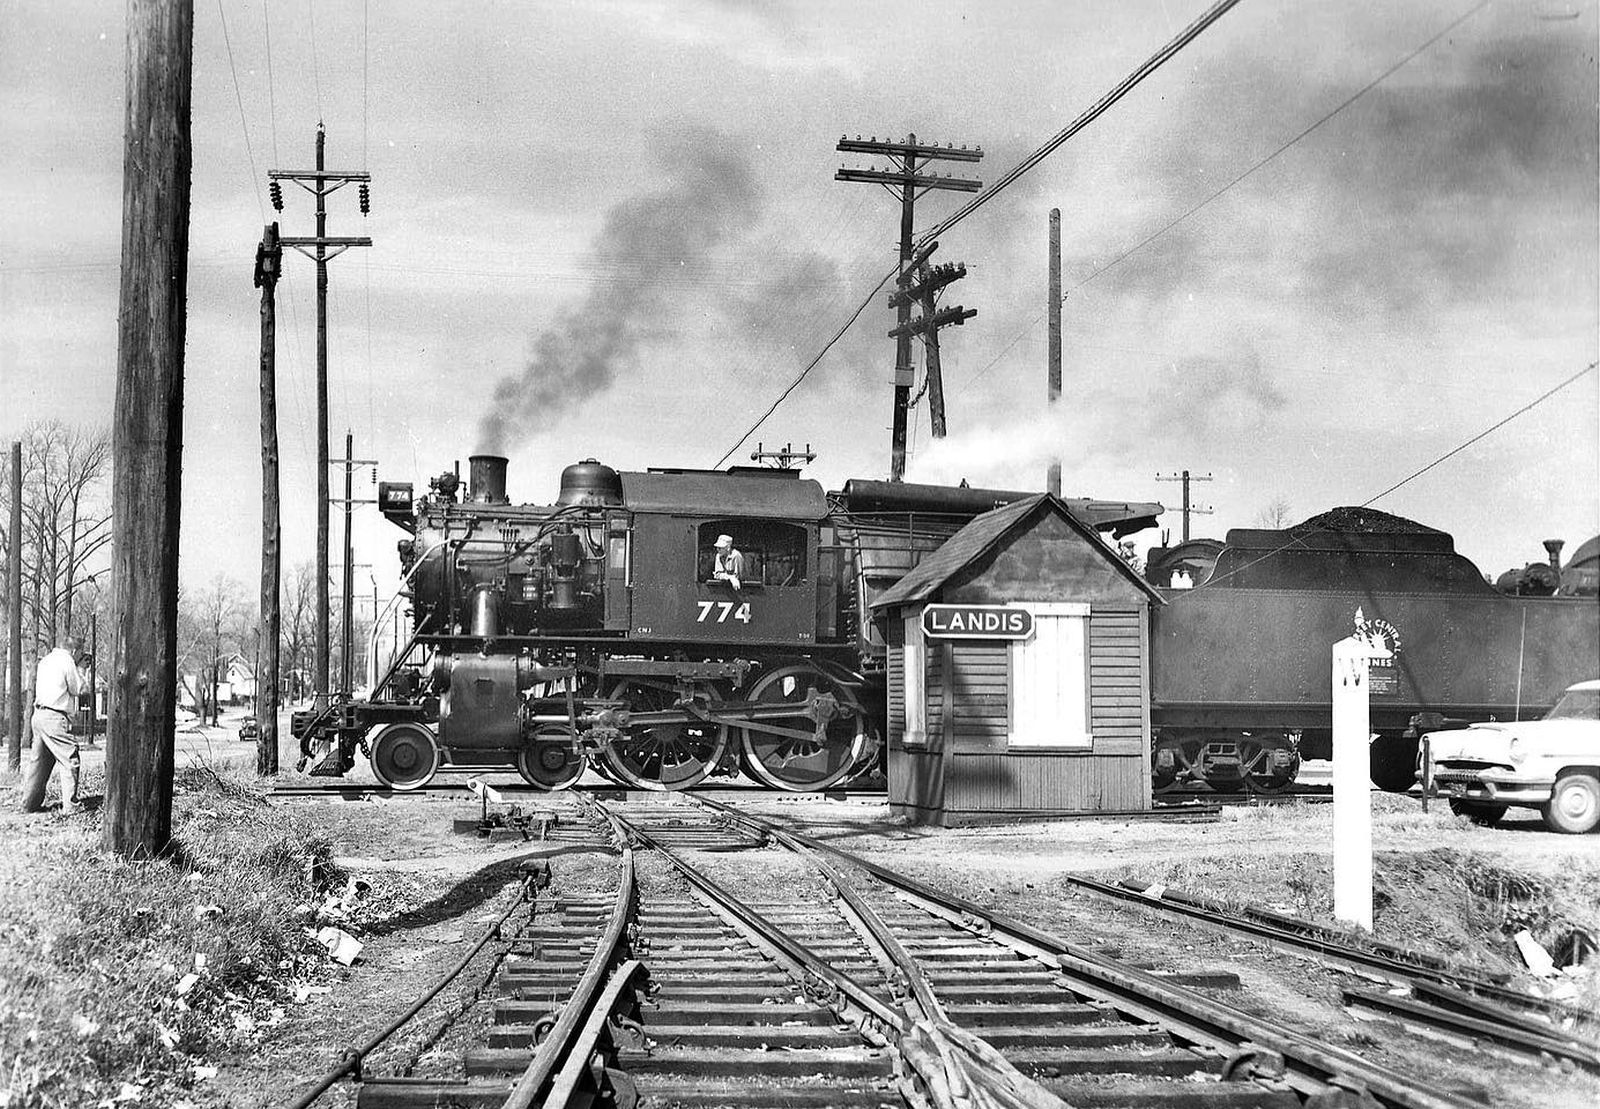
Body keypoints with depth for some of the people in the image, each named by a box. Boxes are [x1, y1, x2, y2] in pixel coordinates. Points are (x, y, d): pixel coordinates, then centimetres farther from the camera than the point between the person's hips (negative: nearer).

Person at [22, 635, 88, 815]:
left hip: (39, 715, 9)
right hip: (54, 718, -9)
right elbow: (77, 689, -4)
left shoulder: (46, 660, 17)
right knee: (70, 760, -6)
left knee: (40, 761, 17)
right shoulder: (67, 661, -9)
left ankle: (30, 803, 21)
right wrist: (78, 671, 9)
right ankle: (70, 807, -10)